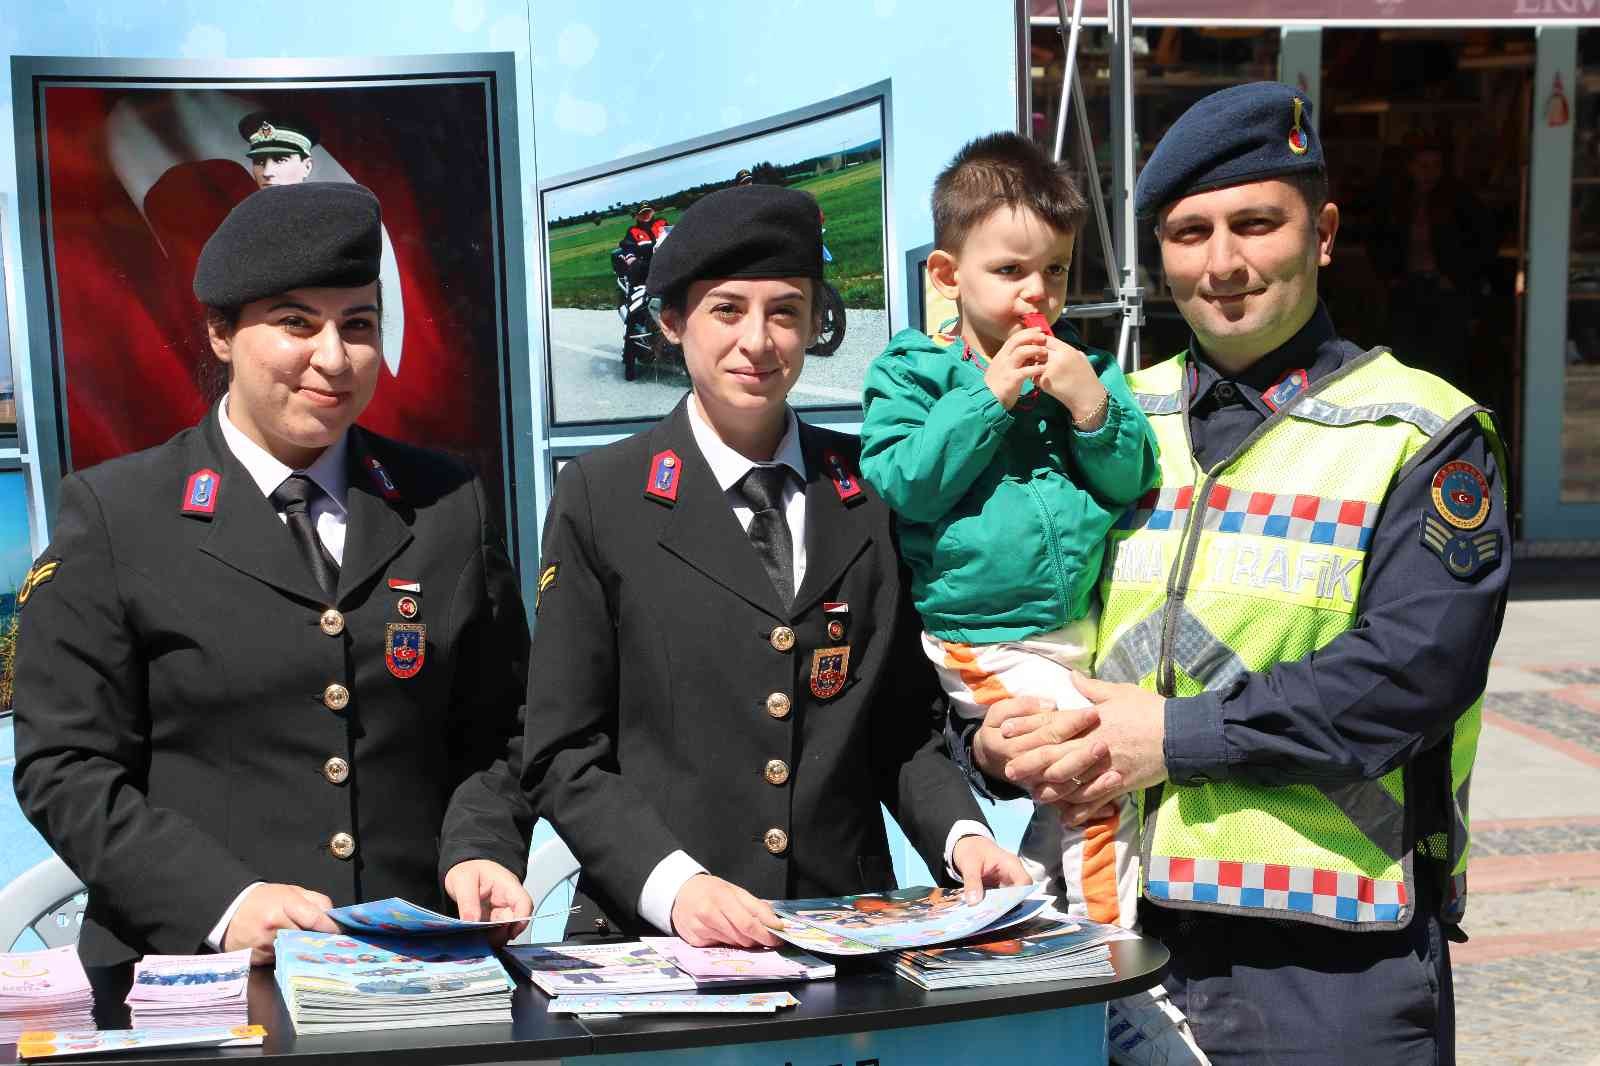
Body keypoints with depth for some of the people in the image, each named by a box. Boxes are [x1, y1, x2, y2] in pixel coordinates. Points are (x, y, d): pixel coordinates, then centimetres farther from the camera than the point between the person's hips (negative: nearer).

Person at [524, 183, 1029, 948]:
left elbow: (905, 723, 14)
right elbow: (564, 755, 0)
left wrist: (961, 835, -3)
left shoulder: (875, 491, 9)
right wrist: (673, 884, -14)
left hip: (848, 938, 1)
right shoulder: (600, 498, 2)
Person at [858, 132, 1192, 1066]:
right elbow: (902, 485, -13)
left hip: (1083, 627, 6)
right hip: (977, 639, -6)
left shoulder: (1087, 371, 11)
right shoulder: (911, 370, -1)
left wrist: (1094, 410, -10)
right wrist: (989, 399, -16)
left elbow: (1133, 486, 7)